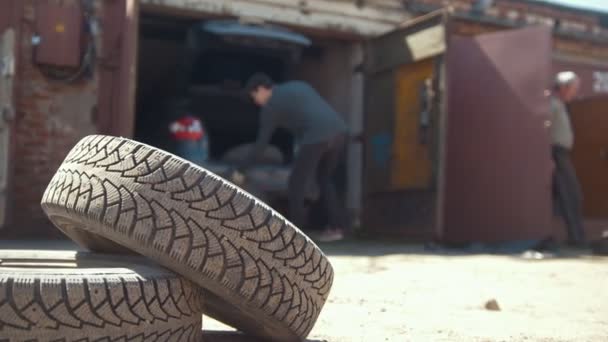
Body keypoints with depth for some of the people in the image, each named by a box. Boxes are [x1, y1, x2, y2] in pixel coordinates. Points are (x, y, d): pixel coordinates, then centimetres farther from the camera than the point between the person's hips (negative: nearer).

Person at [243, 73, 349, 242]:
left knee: (296, 184, 6)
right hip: (339, 130, 8)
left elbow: (262, 142, 10)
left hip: (316, 136, -8)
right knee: (324, 178, 23)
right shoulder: (298, 85, 29)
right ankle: (337, 226, 20)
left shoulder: (271, 105, 9)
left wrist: (243, 169, 18)